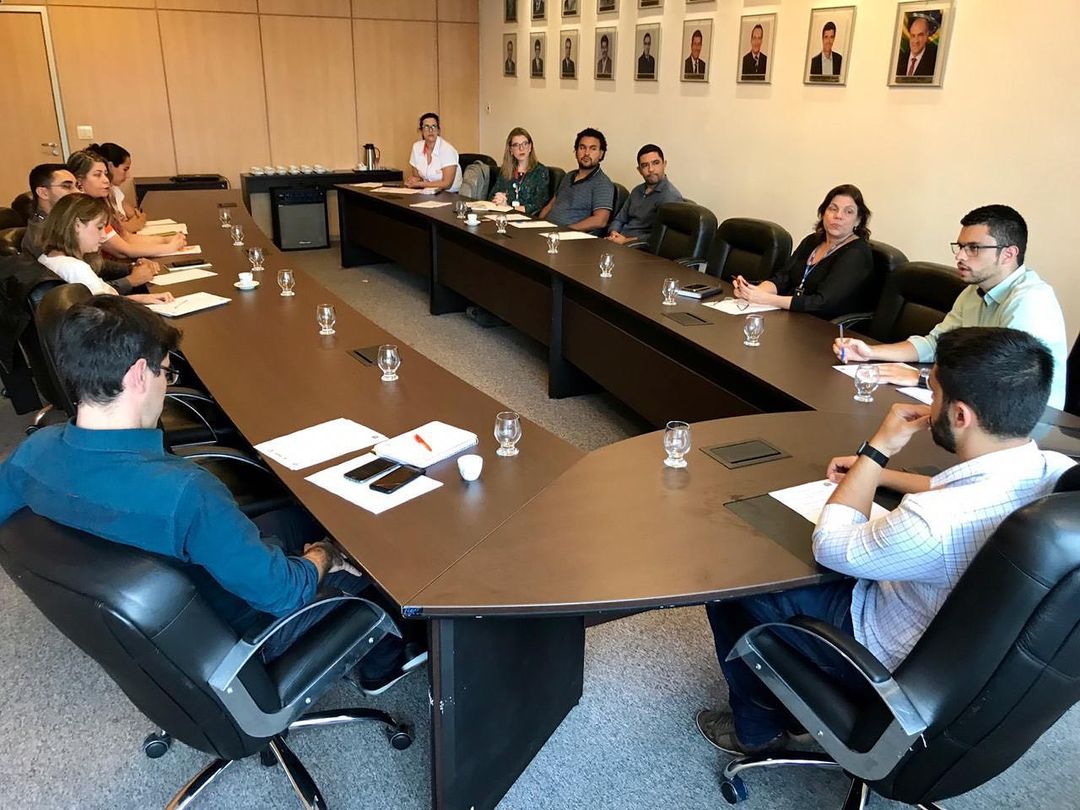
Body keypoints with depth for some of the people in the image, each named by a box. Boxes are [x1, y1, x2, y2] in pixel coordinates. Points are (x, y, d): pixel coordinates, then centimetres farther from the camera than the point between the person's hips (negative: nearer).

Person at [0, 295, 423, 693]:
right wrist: (322, 557, -10)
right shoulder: (182, 492, -42)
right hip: (228, 640, -7)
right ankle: (381, 663, 41)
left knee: (304, 514, 22)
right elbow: (282, 591, -32)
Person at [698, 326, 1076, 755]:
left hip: (897, 666, -7)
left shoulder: (937, 521, -41)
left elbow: (830, 547, -21)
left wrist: (876, 450, -15)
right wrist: (877, 473, 10)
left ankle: (757, 728, 29)